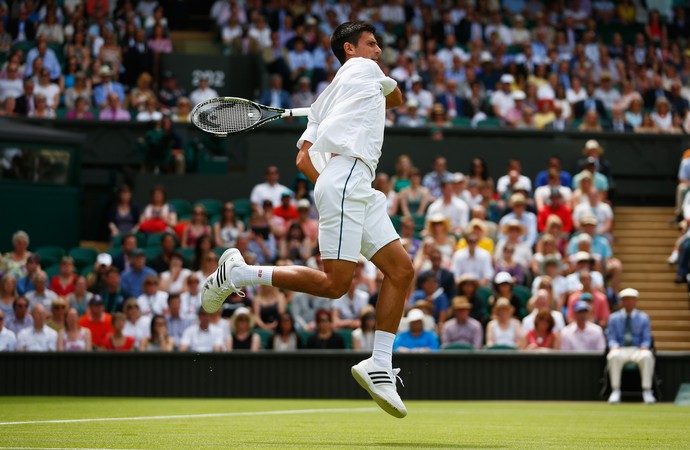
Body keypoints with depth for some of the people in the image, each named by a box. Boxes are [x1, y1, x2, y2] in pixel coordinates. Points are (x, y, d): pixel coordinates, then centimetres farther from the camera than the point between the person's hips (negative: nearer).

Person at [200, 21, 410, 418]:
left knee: (402, 270, 3)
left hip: (360, 192, 9)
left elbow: (304, 159, 21)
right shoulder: (363, 69, 10)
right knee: (335, 284, -17)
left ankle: (379, 367, 2)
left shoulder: (324, 100, 28)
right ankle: (237, 273, -9)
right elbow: (397, 98, 30)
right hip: (347, 175, -9)